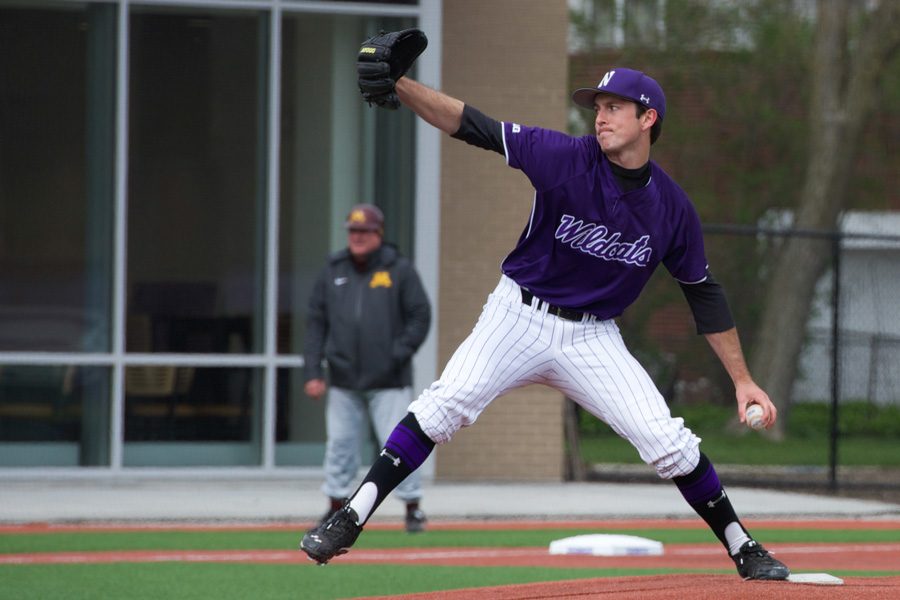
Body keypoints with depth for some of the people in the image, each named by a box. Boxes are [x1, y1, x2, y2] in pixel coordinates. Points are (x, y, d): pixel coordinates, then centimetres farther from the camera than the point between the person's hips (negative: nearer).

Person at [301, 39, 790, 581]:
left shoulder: (671, 206, -6)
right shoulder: (566, 158, -13)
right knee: (444, 406, -21)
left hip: (593, 340, 1)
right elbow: (472, 126, -20)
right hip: (520, 318, -1)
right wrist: (398, 84, -34)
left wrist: (743, 380, 3)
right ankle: (349, 522, -18)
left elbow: (704, 294, 5)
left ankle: (744, 549, 10)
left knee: (667, 440, -9)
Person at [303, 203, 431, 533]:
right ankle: (337, 507, 12)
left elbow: (420, 316, -1)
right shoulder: (332, 271, 10)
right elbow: (316, 323, 10)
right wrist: (313, 371, 2)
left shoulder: (399, 270, 0)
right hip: (344, 382, 4)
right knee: (339, 444, 4)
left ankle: (413, 507, 4)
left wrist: (398, 355, -12)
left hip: (389, 382, -4)